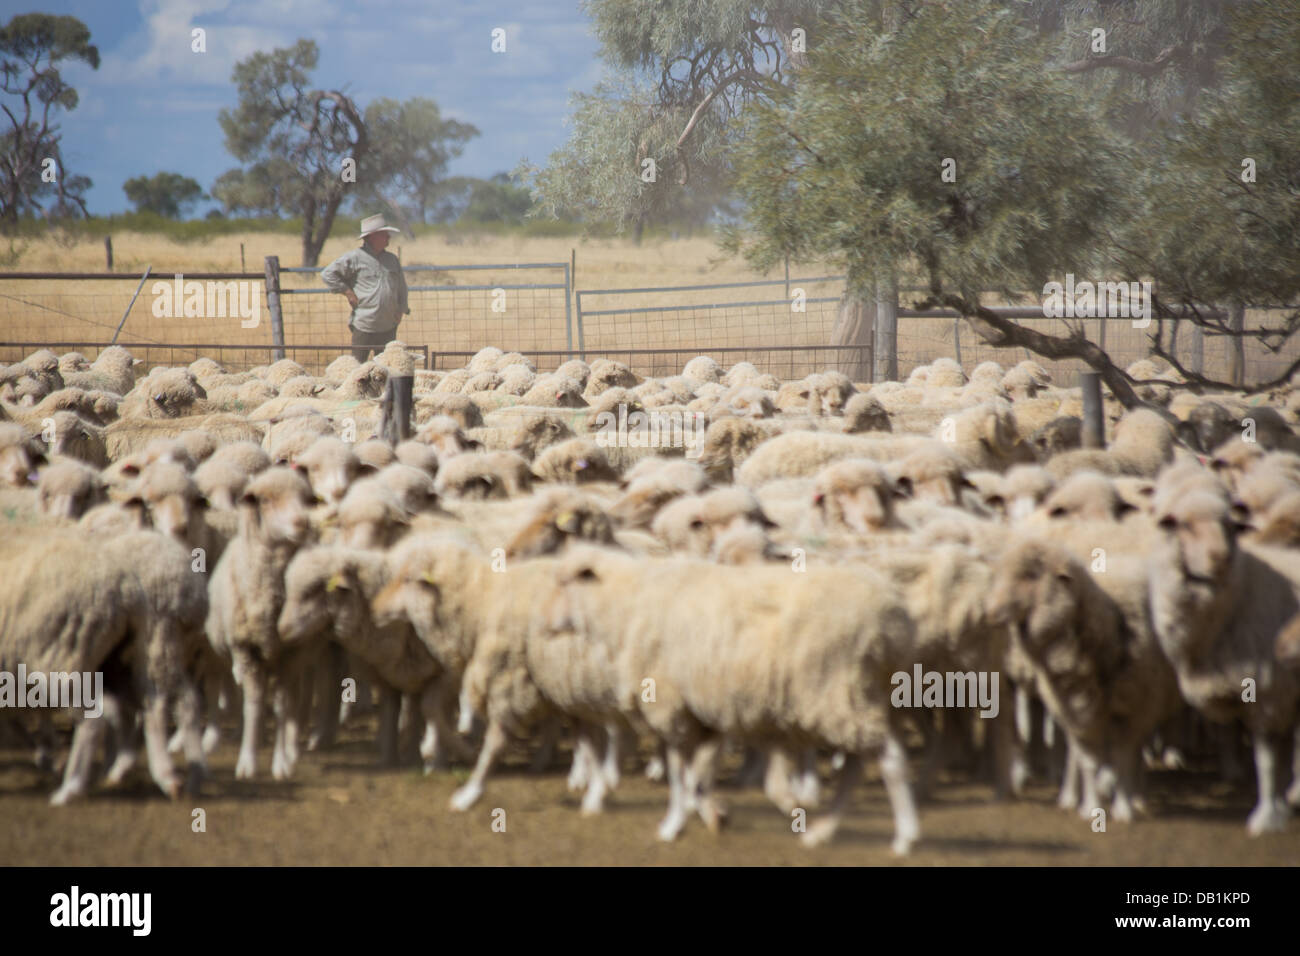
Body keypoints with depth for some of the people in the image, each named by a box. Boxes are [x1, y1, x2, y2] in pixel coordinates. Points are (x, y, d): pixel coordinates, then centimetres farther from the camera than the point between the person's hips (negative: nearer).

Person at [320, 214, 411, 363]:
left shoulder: (392, 259, 14)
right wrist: (347, 292, -8)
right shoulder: (355, 258, -5)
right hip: (364, 327, -6)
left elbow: (401, 287, 25)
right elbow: (327, 274, -5)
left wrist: (401, 309, 12)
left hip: (389, 327, 6)